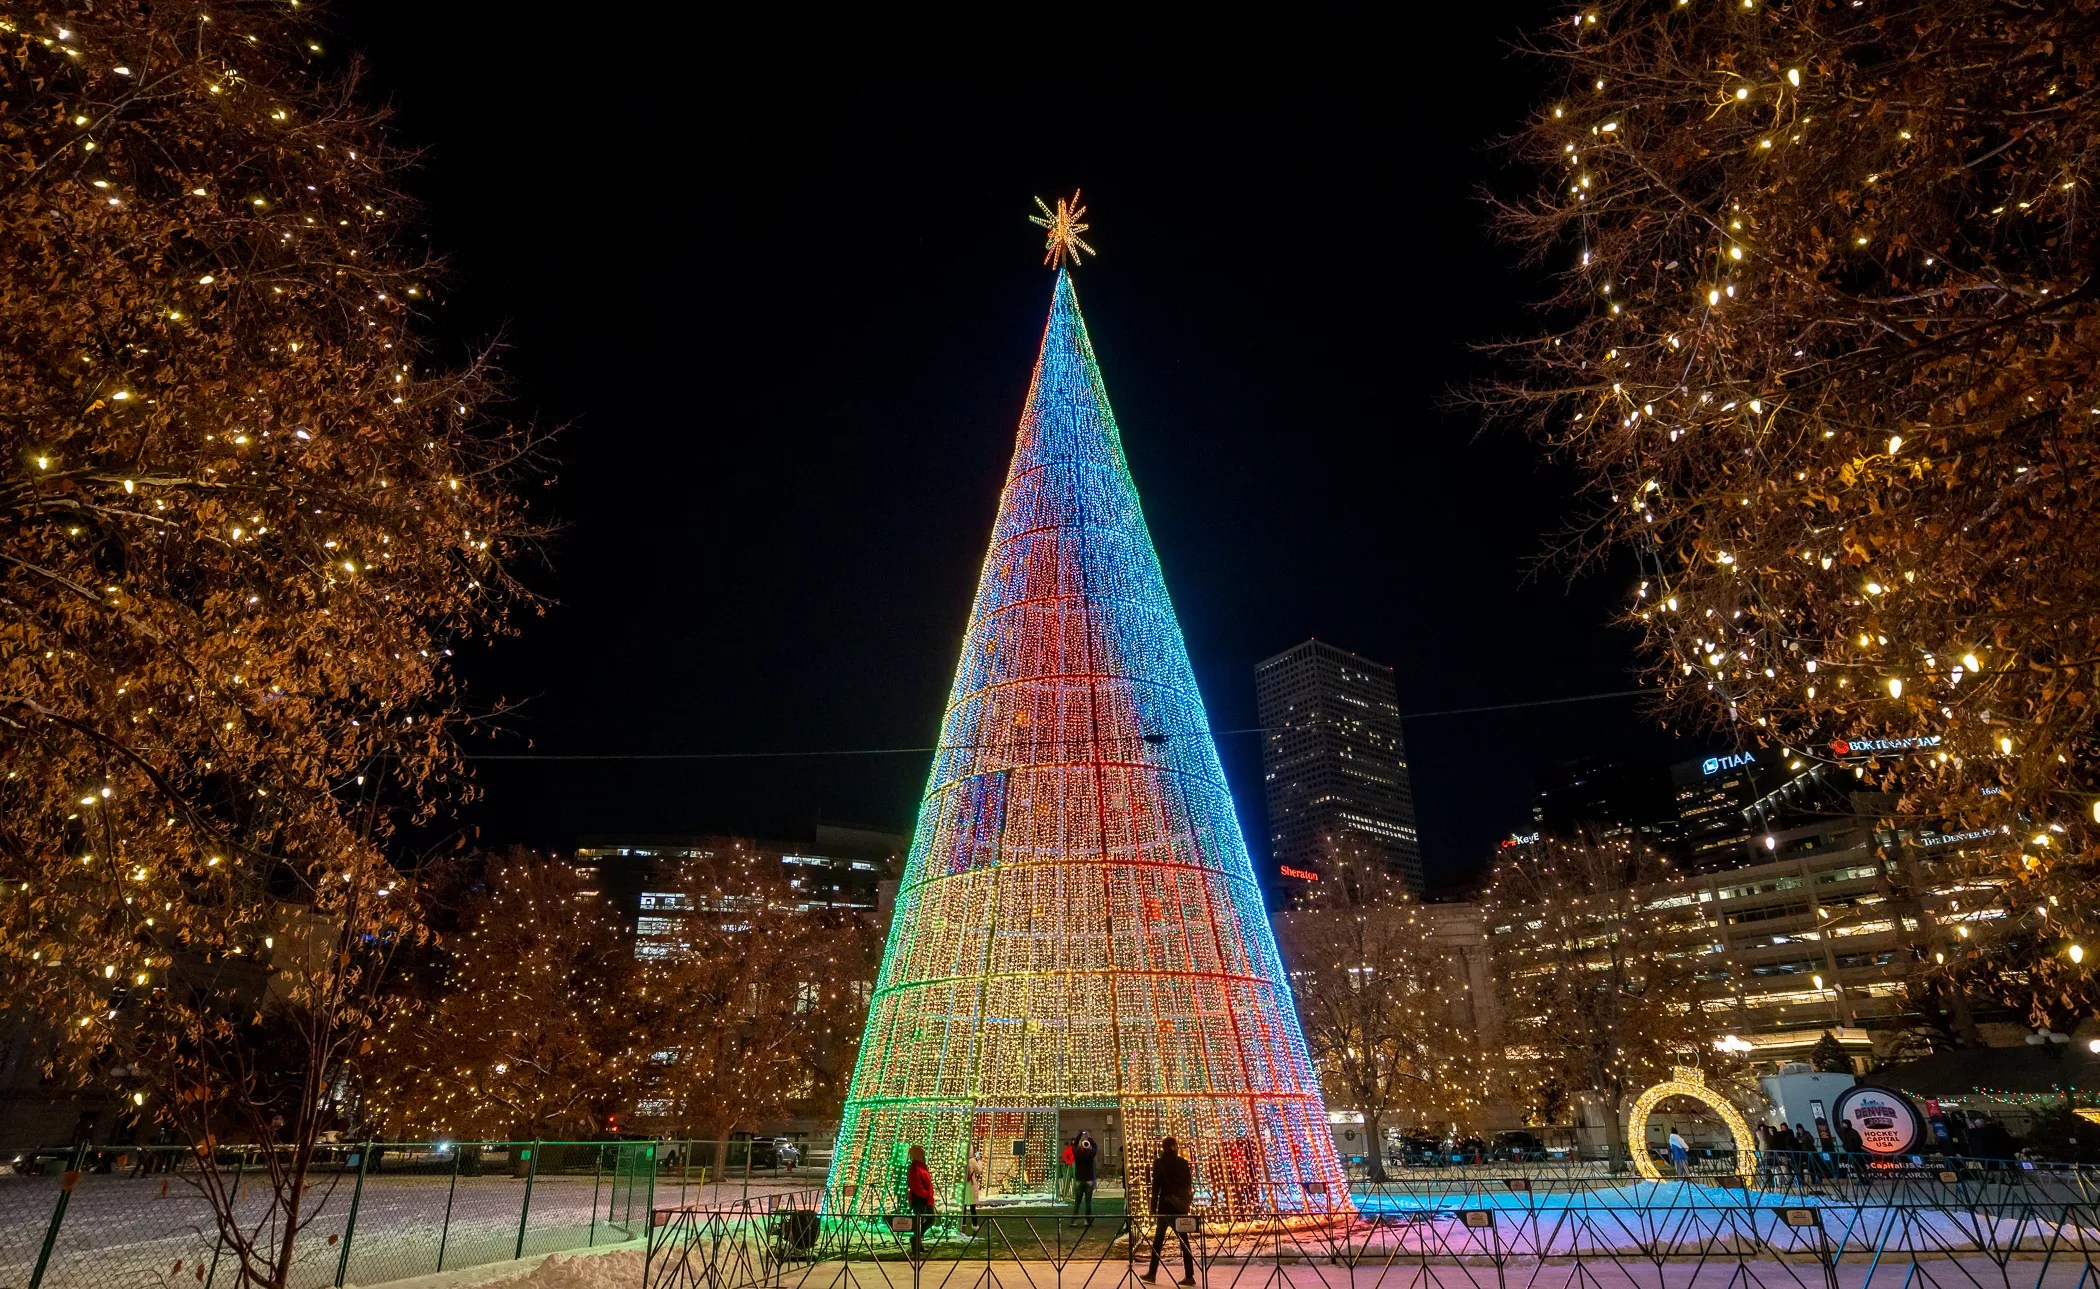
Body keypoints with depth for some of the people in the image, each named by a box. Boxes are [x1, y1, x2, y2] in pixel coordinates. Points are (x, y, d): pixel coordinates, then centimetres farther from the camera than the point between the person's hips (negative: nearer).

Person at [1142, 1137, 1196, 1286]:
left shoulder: (1159, 1163, -4)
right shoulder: (1183, 1163, 4)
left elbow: (1156, 1187, -6)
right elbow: (1189, 1185, 5)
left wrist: (1153, 1210, -3)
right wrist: (1186, 1202, 13)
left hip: (1165, 1206, -2)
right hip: (1181, 1207, 2)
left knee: (1158, 1240, 11)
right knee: (1184, 1240, 7)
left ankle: (1152, 1272, 15)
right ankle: (1189, 1275, 0)